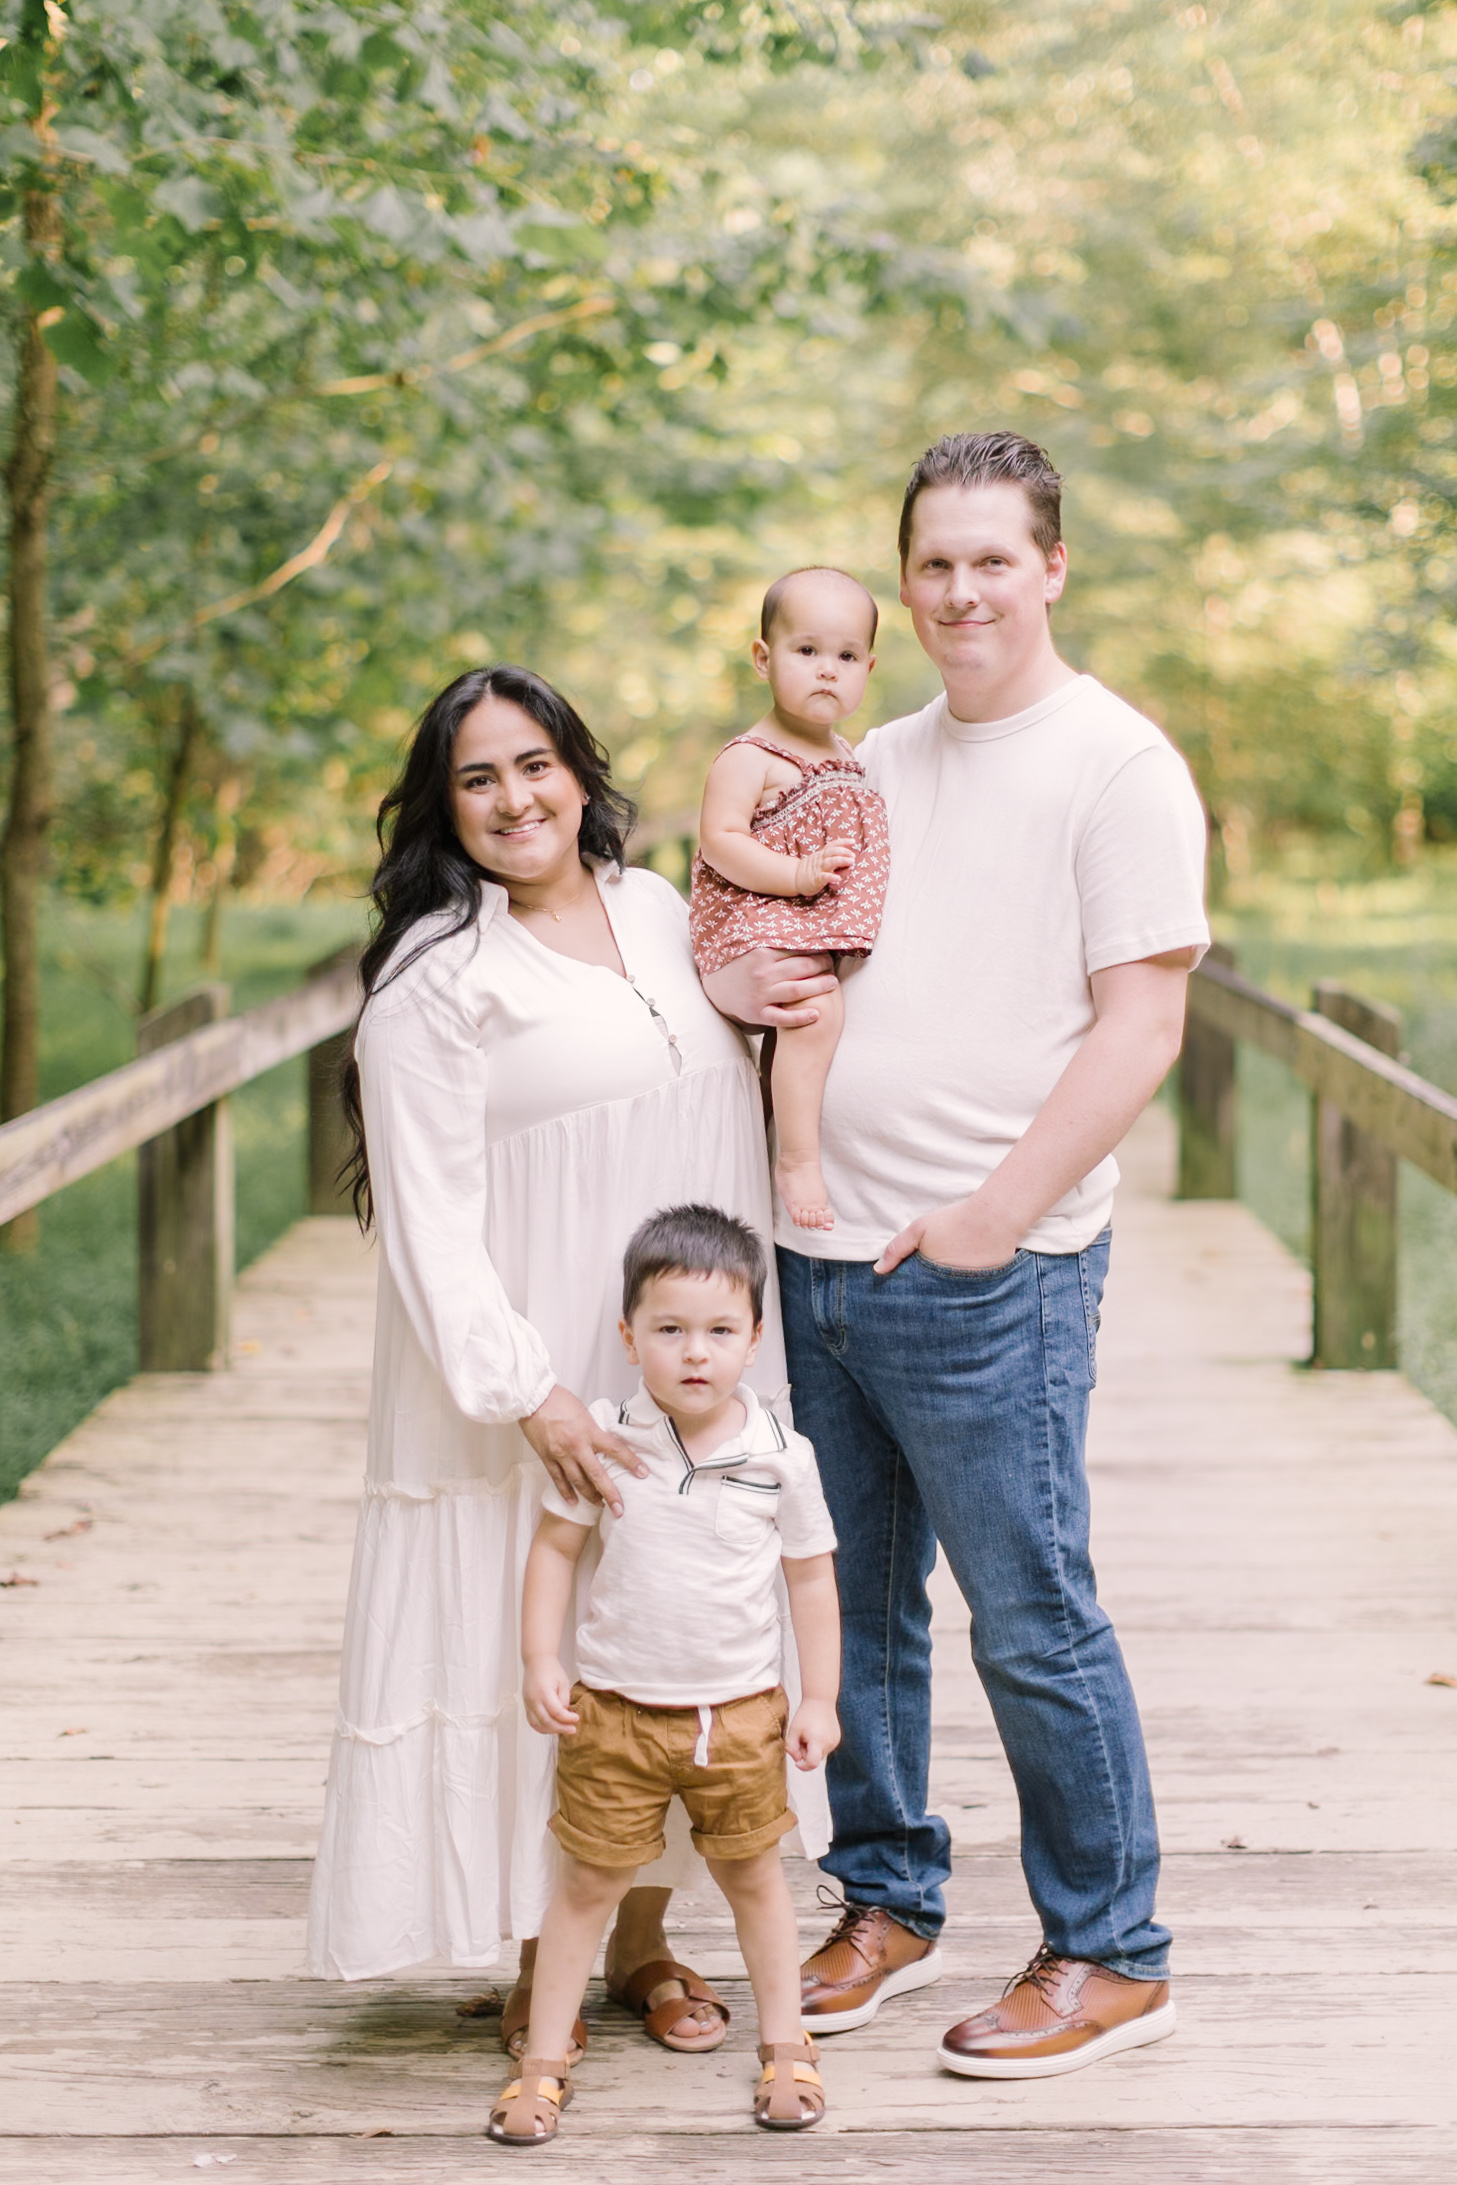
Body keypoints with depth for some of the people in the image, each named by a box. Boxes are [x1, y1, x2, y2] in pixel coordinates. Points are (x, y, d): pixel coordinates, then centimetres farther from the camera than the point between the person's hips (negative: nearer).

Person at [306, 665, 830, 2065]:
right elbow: (432, 1218, -14)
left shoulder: (663, 914, 9)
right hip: (538, 1385, -6)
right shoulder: (432, 979, -10)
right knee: (534, 1651, 0)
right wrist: (528, 1396, -20)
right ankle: (535, 1964, 15)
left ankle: (642, 1938, 25)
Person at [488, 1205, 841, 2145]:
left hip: (742, 1712, 1)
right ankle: (546, 2059, 19)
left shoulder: (782, 1457, -9)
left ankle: (785, 2045, 30)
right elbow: (555, 1548, -1)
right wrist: (540, 1662, -7)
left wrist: (819, 1698, 1)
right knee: (588, 1882, 8)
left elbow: (811, 1577, 1)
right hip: (615, 1711, 0)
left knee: (754, 1875, 15)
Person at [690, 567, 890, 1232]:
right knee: (816, 1010, -29)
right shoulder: (749, 758, -11)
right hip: (758, 916, -9)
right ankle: (798, 1160, -21)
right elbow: (720, 841, -18)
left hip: (825, 919, 9)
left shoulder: (847, 757, 15)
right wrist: (798, 875, -25)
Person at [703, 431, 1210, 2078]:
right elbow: (784, 935, 26)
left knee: (1030, 1621, -1)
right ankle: (887, 1900, 28)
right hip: (821, 1250, 7)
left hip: (991, 1272, -7)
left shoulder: (1116, 766, -5)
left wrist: (997, 1209, -16)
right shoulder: (875, 765, 16)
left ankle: (1108, 1956, 12)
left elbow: (1139, 1026, -11)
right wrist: (737, 983, 1)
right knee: (854, 1605, 13)